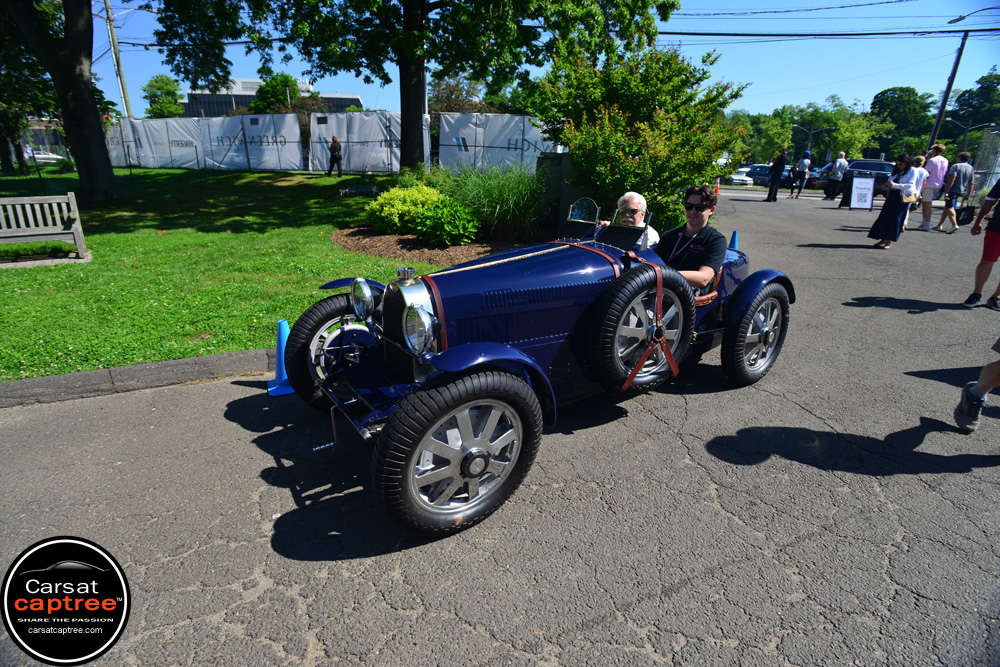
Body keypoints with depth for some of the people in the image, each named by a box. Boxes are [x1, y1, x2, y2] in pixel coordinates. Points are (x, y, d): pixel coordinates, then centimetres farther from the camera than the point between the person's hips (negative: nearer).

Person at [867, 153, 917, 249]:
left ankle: (889, 241, -3)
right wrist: (886, 186, -3)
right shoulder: (896, 171, 16)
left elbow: (910, 185, -12)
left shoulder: (912, 171, 0)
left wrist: (894, 185, -19)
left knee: (896, 219, -6)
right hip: (891, 197, 6)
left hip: (903, 199, -6)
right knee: (885, 217, 0)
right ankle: (883, 239, 6)